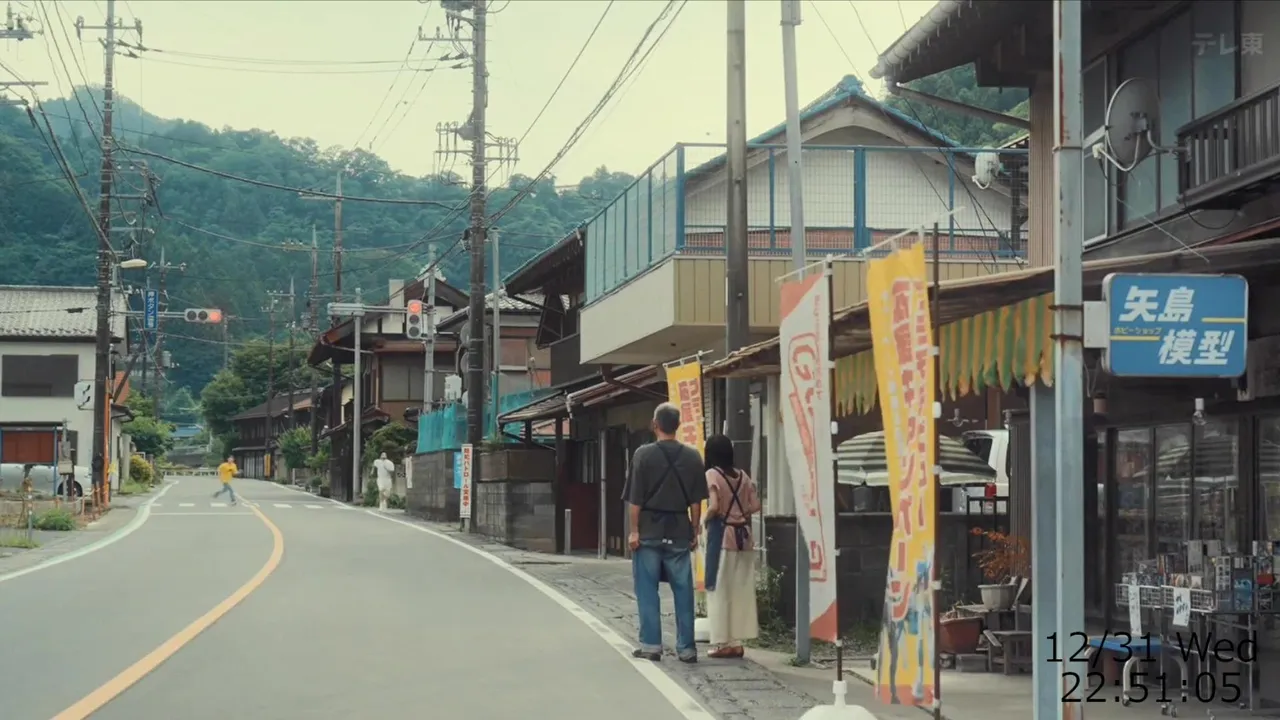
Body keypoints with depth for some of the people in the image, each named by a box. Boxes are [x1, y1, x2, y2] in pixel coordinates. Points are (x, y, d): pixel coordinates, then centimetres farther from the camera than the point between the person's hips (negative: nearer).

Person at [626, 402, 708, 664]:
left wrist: (634, 530, -2)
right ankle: (686, 647, 7)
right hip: (680, 533, 2)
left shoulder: (644, 454, -6)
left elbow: (635, 498, -7)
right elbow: (696, 500, 5)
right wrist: (695, 531, 11)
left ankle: (651, 644, 3)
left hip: (649, 532, -2)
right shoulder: (692, 456, 2)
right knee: (683, 591, 6)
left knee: (647, 590, 5)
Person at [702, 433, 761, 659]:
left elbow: (714, 507, -19)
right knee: (741, 590, 8)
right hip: (743, 535, 5)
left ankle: (723, 642, 1)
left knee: (719, 590, 1)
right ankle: (736, 641, 10)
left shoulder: (712, 474, -8)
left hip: (722, 535, -5)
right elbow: (755, 506, 4)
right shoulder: (743, 475, 8)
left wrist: (705, 520, -1)